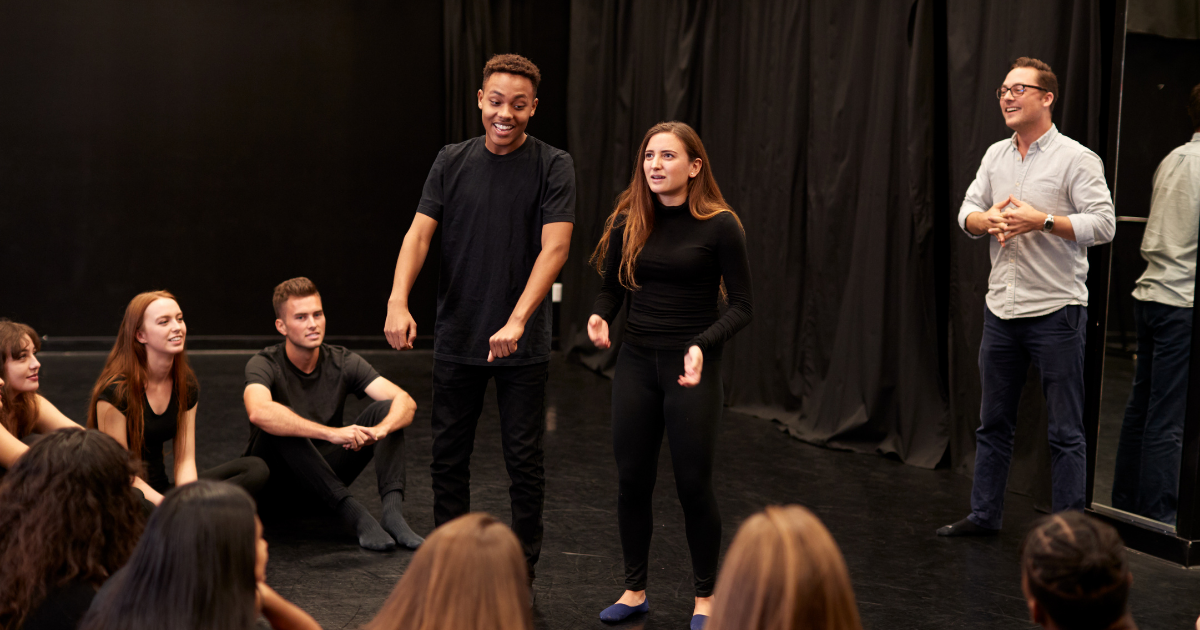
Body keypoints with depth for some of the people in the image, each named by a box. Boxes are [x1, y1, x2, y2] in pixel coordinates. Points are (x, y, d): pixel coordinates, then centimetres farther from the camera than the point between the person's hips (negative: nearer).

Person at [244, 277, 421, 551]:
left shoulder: (343, 362, -5)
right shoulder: (265, 365, -17)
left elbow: (405, 401, -17)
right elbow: (258, 412, -42)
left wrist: (380, 429, -41)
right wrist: (332, 433, -50)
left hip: (326, 472, 4)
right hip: (275, 480, -4)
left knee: (386, 408, -15)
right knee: (278, 426, -35)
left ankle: (392, 510, -35)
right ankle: (352, 511, -41)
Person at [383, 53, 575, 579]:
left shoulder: (553, 166, -6)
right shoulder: (451, 162, 4)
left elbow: (555, 246, -16)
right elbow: (420, 233, -4)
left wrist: (517, 321, -28)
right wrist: (398, 301, -22)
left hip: (522, 344, -3)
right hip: (456, 339, 3)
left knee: (524, 460, 4)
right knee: (448, 456, 10)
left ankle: (521, 575, 17)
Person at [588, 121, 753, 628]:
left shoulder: (720, 226, -10)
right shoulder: (628, 221, 2)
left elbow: (741, 306, -8)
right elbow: (611, 287, 12)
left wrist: (703, 345, -24)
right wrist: (599, 317, -10)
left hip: (692, 369, -4)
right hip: (636, 362, 4)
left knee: (693, 484, 2)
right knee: (632, 480, 8)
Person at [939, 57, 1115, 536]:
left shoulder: (1076, 158, -8)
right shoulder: (995, 155, 12)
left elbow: (1103, 225, -13)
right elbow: (968, 212, 13)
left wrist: (1041, 220, -21)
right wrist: (989, 220, -10)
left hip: (1056, 309, -6)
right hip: (1002, 308, 6)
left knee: (1065, 430, -1)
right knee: (993, 421, 14)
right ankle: (984, 515, 24)